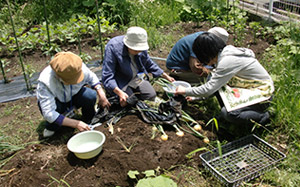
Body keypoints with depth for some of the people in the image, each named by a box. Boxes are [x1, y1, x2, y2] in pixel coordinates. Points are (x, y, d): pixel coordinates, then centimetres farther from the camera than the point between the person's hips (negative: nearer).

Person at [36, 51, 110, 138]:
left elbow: (92, 77, -4)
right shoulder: (45, 82, -39)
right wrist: (76, 124, -41)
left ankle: (89, 123, 2)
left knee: (91, 95, -28)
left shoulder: (80, 67, -29)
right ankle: (51, 128, -2)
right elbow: (48, 114, -39)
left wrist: (101, 94, -20)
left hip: (74, 95, 3)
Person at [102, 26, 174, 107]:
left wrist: (167, 77, 10)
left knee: (151, 95, -13)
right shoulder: (113, 47, -25)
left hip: (137, 77, 5)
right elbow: (107, 77, -28)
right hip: (120, 82, -4)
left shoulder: (141, 46, -8)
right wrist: (120, 93, -44)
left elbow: (149, 64, 13)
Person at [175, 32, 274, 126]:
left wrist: (186, 91, -11)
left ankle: (262, 117, -6)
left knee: (227, 113, -25)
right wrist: (197, 95, 10)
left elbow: (208, 90, -24)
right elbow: (212, 84, 12)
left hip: (261, 93, -9)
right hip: (249, 87, 9)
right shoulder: (225, 52, 0)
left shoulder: (228, 61, -27)